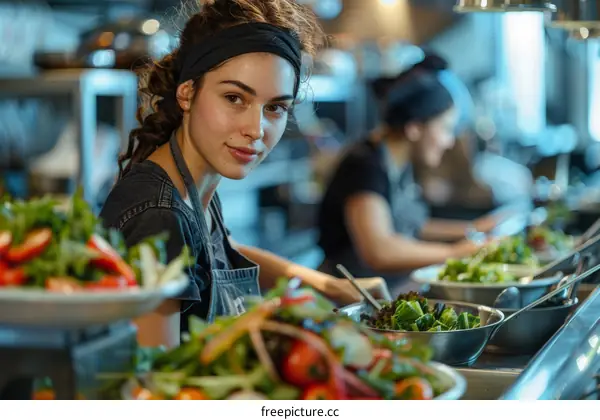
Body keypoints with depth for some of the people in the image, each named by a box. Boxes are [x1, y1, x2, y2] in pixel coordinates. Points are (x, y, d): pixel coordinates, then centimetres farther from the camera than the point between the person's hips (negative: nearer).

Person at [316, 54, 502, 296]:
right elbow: (378, 250, -33)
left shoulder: (400, 166, 11)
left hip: (399, 289, 10)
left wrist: (472, 229, 20)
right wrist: (454, 252, -24)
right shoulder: (365, 167, -19)